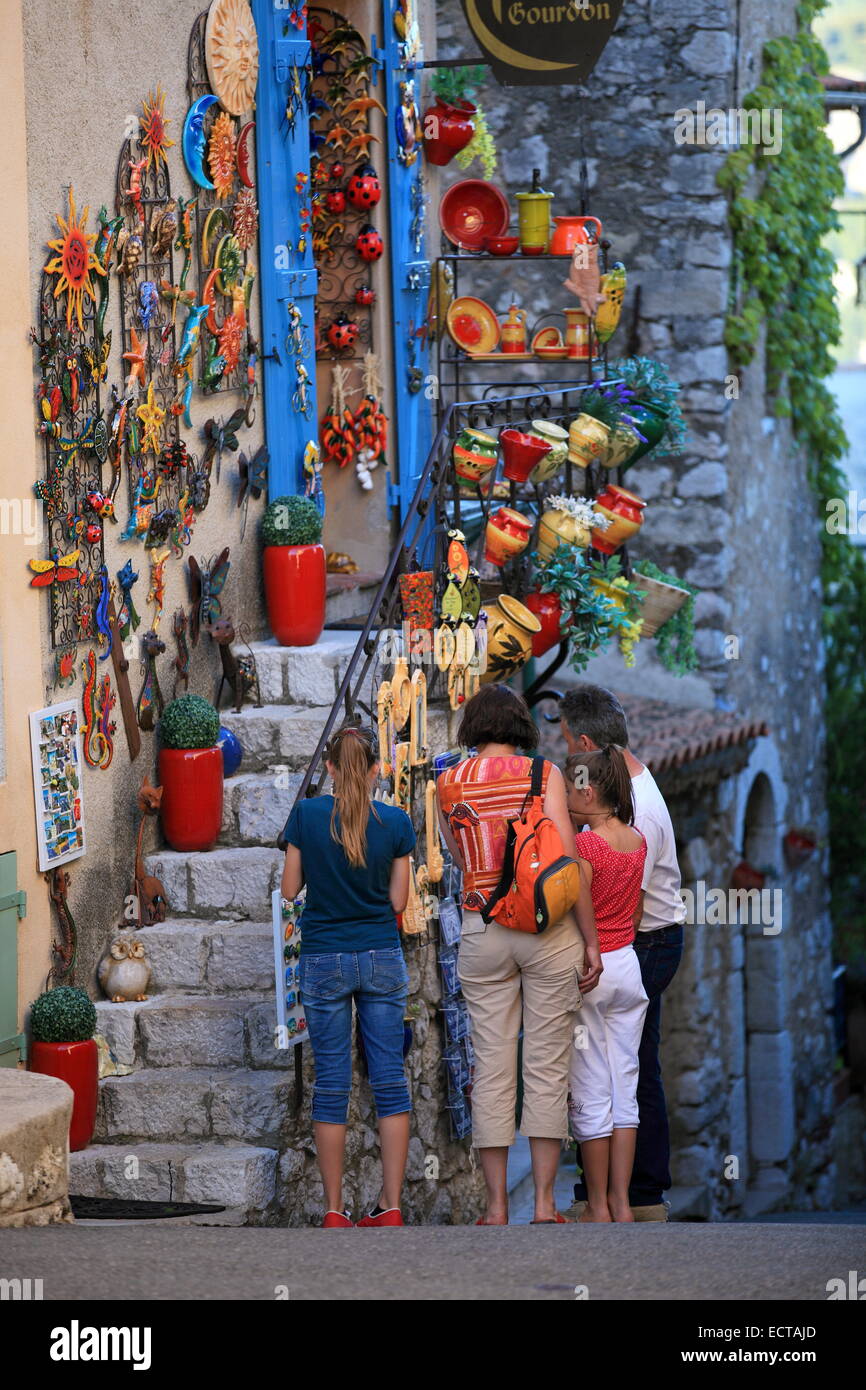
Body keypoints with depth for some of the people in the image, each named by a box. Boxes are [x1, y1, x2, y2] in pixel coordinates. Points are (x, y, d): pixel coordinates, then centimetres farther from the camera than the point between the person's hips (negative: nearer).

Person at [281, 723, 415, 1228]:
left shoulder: (307, 816, -6)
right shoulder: (395, 822, -4)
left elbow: (290, 889, 1)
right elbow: (398, 901, 1)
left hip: (324, 960, 0)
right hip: (383, 959, 0)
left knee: (332, 1081, 4)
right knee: (391, 1079, 4)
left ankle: (335, 1209, 4)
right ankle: (391, 1206, 0)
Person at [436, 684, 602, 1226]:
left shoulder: (448, 785, 5)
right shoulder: (544, 775, -3)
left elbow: (462, 861, 13)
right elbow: (567, 863, -8)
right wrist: (591, 941, -4)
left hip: (482, 930, 2)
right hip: (548, 928, -2)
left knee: (492, 1067, 4)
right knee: (548, 1067, 3)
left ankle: (497, 1205, 4)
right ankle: (545, 1202, 2)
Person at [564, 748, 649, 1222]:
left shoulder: (585, 845, -16)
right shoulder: (637, 841, 5)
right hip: (628, 965, 7)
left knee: (591, 1095, 1)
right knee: (624, 1090, 9)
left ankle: (597, 1204, 5)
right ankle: (621, 1201, 9)